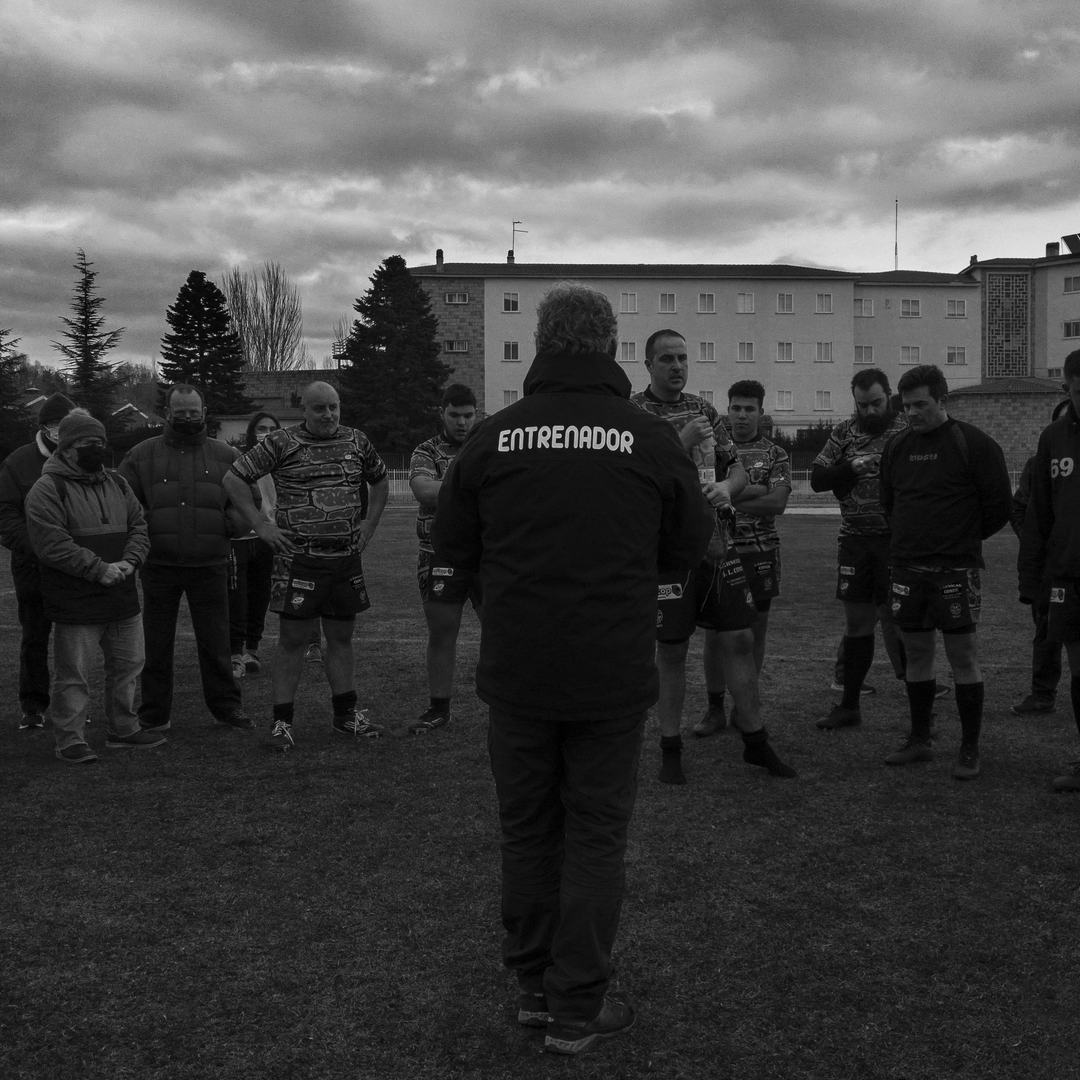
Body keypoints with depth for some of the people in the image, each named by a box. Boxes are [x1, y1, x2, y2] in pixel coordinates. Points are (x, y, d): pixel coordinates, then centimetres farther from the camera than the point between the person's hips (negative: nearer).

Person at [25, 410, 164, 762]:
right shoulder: (48, 489, -9)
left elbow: (139, 525, 13)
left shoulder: (116, 485, 14)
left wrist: (129, 561, -7)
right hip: (75, 603, -7)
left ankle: (123, 730, 28)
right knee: (73, 674, -1)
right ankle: (70, 740, 10)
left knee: (128, 665, 14)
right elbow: (52, 544, -17)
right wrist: (99, 570, -19)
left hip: (122, 598, 7)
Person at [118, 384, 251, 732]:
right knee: (156, 642, 8)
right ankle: (154, 714, 19)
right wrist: (143, 531, -6)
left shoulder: (225, 456, 7)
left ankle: (226, 706, 20)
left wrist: (225, 527, -6)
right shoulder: (143, 455, 6)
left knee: (215, 641, 6)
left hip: (210, 566, 0)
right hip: (158, 566, 0)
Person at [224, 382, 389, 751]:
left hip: (347, 558, 4)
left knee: (342, 638, 13)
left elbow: (381, 481, 24)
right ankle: (282, 722, 6)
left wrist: (369, 524, 12)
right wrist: (261, 525, -7)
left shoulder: (357, 441, 8)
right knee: (293, 640, 0)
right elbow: (233, 479, -3)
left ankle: (346, 714, 23)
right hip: (299, 560, -4)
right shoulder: (281, 443, -5)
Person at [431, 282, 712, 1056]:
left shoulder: (494, 437, -4)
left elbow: (452, 548, 5)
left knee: (527, 830, 16)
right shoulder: (651, 439, -6)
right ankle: (578, 1010, 15)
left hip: (517, 673, 2)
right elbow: (690, 551, 5)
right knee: (596, 838, 8)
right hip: (613, 675, -1)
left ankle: (536, 985, 28)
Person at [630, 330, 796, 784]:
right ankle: (670, 749, 14)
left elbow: (737, 468, 16)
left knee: (739, 639, 7)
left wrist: (727, 487, -6)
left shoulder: (703, 409, 12)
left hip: (717, 543, 5)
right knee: (671, 649, 2)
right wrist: (681, 443, -20)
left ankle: (755, 740, 18)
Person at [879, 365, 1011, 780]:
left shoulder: (974, 444, -7)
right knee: (916, 655, 11)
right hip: (907, 569, 5)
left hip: (955, 570, -5)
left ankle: (970, 749, 8)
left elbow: (999, 504, -3)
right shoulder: (897, 447, 9)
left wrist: (963, 538, 5)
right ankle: (920, 740, 22)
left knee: (963, 658, -1)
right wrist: (909, 540, 12)